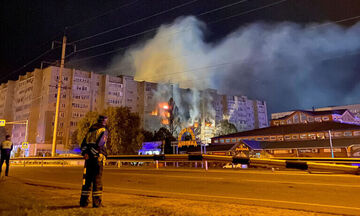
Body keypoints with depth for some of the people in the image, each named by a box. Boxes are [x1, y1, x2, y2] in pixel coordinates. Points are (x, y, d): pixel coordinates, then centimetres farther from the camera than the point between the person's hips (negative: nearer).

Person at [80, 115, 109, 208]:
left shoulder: (90, 130, 19)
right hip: (98, 157, -6)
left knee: (87, 178, 10)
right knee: (97, 179, -1)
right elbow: (99, 144, -17)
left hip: (88, 158, 6)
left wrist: (84, 153, 2)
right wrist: (94, 153, -12)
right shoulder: (104, 130, -3)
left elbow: (83, 144, 12)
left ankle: (84, 201, 13)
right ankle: (96, 202, 0)